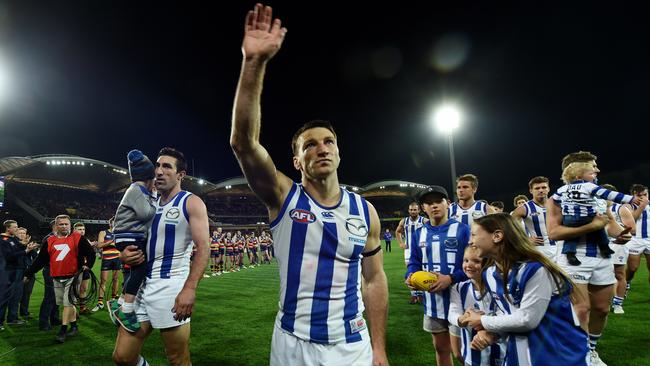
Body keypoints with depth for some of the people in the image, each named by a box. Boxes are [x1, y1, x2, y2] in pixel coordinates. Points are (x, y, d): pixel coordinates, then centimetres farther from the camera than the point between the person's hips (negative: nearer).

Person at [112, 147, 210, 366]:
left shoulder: (191, 203, -5)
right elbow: (133, 241, 23)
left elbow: (203, 247, -14)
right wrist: (125, 255, -1)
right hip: (143, 286, 6)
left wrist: (190, 288, -24)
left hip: (171, 287, -6)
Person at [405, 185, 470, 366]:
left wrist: (451, 278, -25)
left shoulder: (462, 229, -9)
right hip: (432, 303, 5)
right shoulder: (419, 234, 6)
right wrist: (410, 276, -11)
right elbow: (414, 263, 10)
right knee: (440, 348, 21)